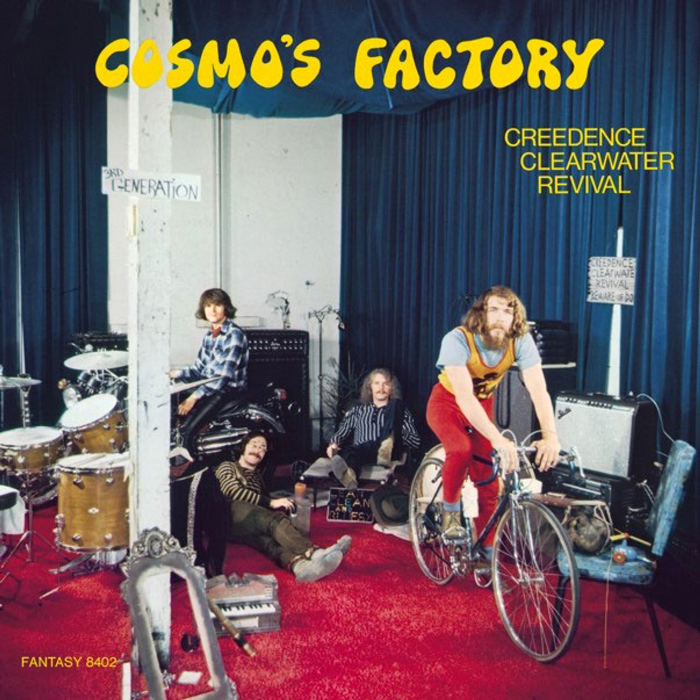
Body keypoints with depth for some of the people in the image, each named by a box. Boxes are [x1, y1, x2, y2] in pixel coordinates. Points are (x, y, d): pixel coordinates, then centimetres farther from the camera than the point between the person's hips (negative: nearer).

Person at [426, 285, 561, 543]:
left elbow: (538, 389, -30)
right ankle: (450, 510, -6)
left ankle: (487, 551, 17)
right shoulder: (458, 339, -33)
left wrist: (550, 435, -45)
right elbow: (464, 396, -42)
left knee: (489, 484, -1)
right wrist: (498, 439, -52)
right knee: (461, 450, -33)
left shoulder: (521, 341, -22)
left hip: (483, 405, 4)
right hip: (447, 403, -3)